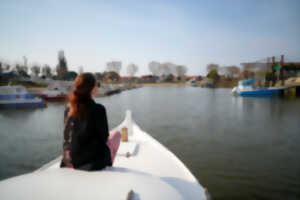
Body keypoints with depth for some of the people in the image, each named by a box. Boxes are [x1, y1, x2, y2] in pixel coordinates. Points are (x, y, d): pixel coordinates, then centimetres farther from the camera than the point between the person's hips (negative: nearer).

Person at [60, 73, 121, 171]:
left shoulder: (68, 108, -2)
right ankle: (108, 165, 28)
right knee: (116, 134, 16)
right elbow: (104, 137, -11)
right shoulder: (98, 109, -21)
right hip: (91, 161, -6)